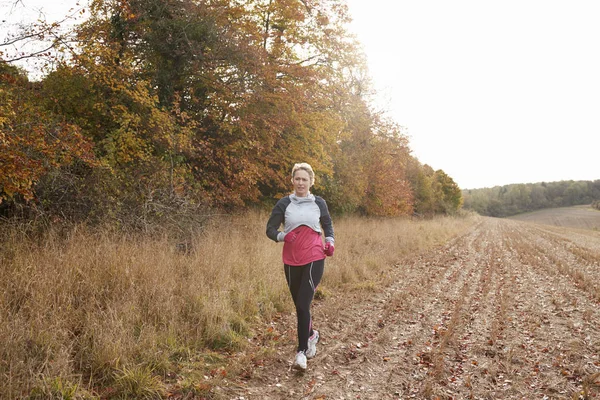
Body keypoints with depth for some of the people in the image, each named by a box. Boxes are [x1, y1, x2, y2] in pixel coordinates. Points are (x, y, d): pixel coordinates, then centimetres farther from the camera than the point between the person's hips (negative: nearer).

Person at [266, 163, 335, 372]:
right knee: (299, 304, 13)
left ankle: (301, 352, -4)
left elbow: (327, 224, 21)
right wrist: (282, 236, -16)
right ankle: (311, 334, 41)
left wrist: (330, 242, 4)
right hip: (292, 261, 2)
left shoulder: (319, 203, 5)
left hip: (314, 259, -2)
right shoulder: (284, 204, 2)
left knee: (303, 304, -12)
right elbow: (270, 229, 4)